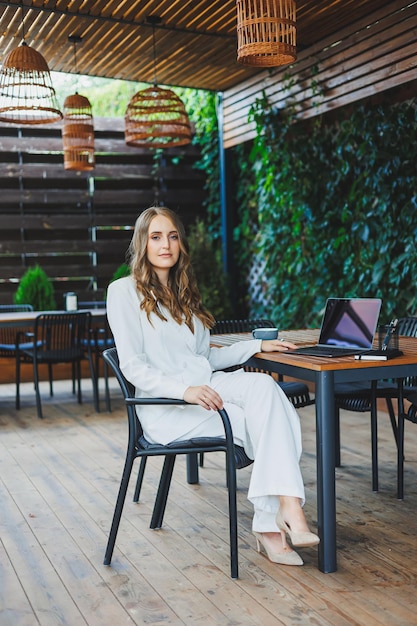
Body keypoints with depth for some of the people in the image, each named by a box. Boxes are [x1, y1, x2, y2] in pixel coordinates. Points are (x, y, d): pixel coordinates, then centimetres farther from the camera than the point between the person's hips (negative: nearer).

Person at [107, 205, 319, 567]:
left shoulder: (185, 294, 23)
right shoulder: (124, 292, 0)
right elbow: (133, 367, -11)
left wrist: (257, 346, 13)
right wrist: (184, 390, -26)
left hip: (205, 388, 6)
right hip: (165, 408, -6)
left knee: (263, 385, -27)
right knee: (265, 420, -25)